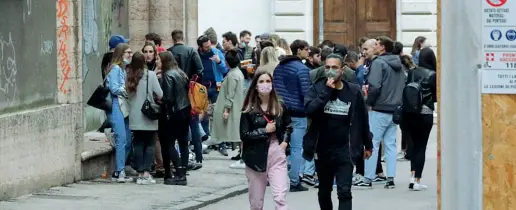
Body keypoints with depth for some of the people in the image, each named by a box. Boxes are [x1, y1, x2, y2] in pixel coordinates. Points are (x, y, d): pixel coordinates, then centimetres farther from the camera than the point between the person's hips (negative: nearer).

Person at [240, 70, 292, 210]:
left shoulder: (280, 107, 5)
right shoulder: (249, 110, -3)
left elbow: (288, 126, 22)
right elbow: (244, 135, -8)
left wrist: (285, 141, 5)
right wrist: (265, 130, -14)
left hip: (277, 155, 1)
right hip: (256, 157, -1)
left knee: (280, 198, -13)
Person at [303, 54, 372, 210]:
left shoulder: (353, 91, -2)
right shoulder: (317, 88, -3)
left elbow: (363, 119, 7)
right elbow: (309, 110, -21)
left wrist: (368, 145, 12)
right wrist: (326, 91, -23)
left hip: (344, 151, -2)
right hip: (322, 150, 2)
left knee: (344, 192, -10)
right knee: (324, 191, 16)